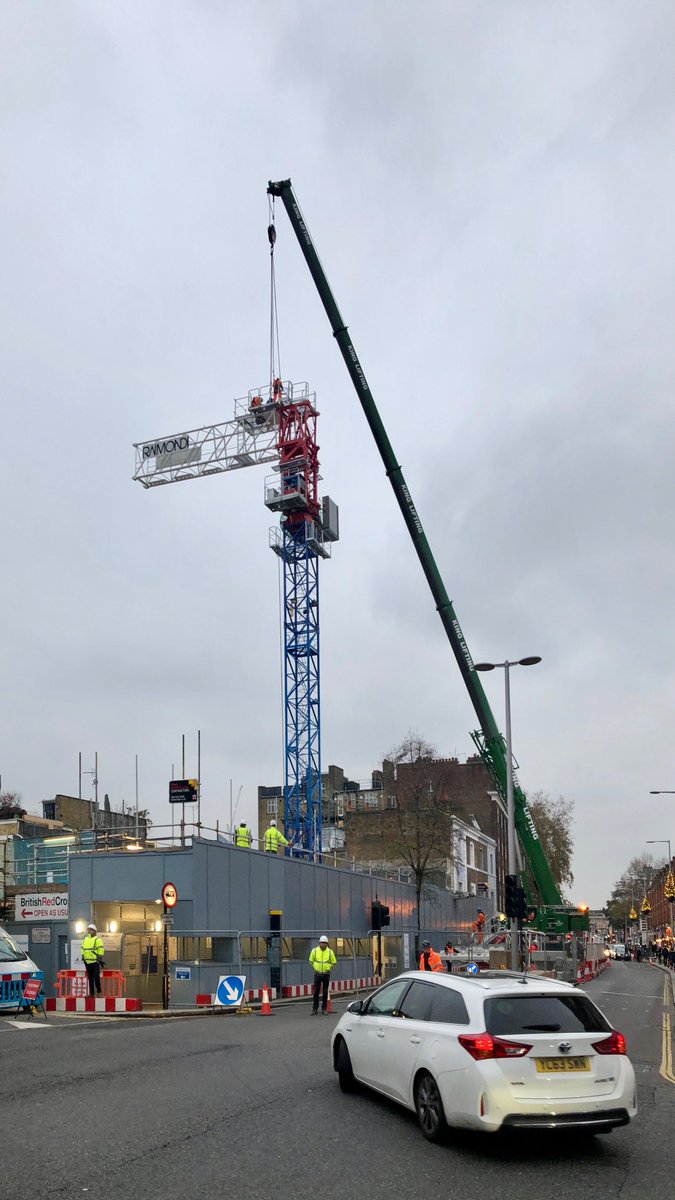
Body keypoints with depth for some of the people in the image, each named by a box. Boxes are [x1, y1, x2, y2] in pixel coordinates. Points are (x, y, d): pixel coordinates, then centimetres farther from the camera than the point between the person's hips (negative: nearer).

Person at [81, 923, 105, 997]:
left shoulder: (97, 940, -5)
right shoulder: (85, 939, 16)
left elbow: (101, 950, -8)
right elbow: (83, 949, 24)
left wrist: (99, 959, -13)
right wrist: (83, 957, 16)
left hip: (95, 962, -7)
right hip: (87, 962, 7)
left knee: (96, 977, -9)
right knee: (90, 978, 10)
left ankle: (98, 992, -3)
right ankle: (91, 993, 15)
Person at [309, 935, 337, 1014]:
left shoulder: (330, 951, -1)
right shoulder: (314, 950, -2)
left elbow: (333, 962, 10)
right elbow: (311, 961, 11)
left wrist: (328, 968, 3)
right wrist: (315, 968, 5)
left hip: (326, 974, 0)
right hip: (317, 974, 0)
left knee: (325, 992, 4)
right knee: (316, 992, 1)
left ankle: (324, 1009, 12)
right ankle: (314, 1009, 7)